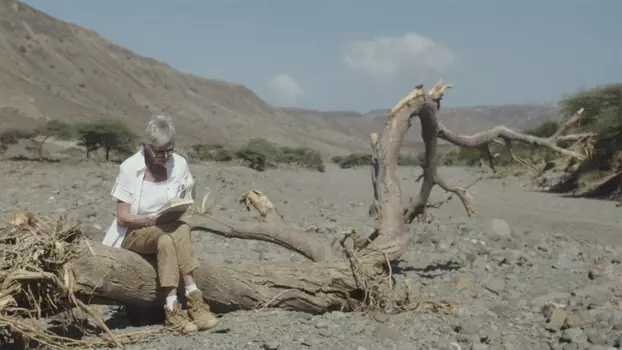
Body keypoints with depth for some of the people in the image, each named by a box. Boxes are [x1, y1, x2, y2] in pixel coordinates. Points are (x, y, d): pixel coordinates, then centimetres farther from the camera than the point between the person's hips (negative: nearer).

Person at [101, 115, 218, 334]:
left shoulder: (179, 164, -7)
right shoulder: (130, 168, -15)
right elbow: (123, 217, -12)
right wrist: (154, 219, -28)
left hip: (167, 232, 3)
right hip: (134, 233, -3)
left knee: (168, 241, -34)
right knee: (179, 232, -32)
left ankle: (173, 309, -33)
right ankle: (193, 299, -30)